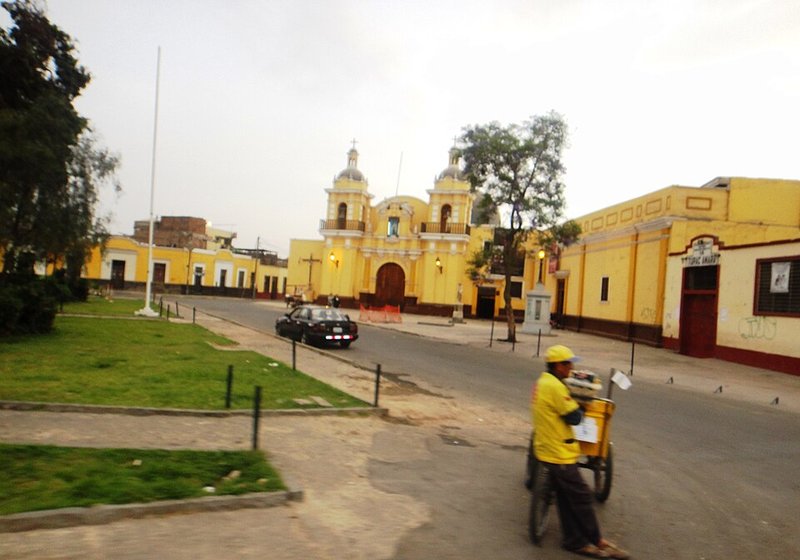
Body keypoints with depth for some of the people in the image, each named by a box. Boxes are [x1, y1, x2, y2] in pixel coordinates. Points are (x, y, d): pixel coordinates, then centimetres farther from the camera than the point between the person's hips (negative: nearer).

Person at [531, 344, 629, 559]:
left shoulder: (542, 382, 9)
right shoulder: (554, 387, -23)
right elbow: (574, 417, -21)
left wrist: (573, 404, 4)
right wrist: (579, 406, -1)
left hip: (547, 449, 10)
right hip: (559, 453, -10)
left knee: (566, 498, 15)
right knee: (582, 497, 4)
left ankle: (576, 541, 24)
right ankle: (597, 541, 17)